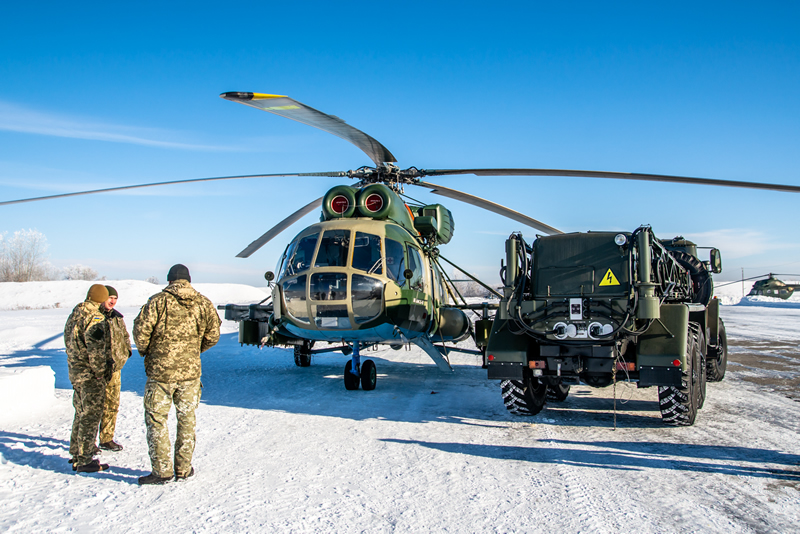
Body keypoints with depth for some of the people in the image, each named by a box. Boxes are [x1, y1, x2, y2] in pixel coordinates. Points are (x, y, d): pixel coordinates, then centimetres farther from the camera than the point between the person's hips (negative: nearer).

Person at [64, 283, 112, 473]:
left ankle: (76, 455, 26)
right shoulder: (95, 318, -17)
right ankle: (84, 460, -1)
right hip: (91, 375, -9)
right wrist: (99, 371, -17)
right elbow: (96, 347, -25)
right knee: (91, 415, -4)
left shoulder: (74, 315, 13)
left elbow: (69, 342, 17)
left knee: (81, 414, 18)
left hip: (76, 372, 9)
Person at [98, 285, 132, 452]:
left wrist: (126, 351, 8)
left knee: (112, 405, 11)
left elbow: (125, 336, 25)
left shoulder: (117, 317, 13)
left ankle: (107, 439, 22)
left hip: (114, 368, 7)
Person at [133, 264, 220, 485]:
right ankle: (184, 468, 20)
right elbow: (213, 334, 5)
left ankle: (161, 470, 6)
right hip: (190, 371, 3)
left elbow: (141, 330, -11)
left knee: (156, 420, 7)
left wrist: (145, 351, 8)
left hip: (160, 370, -3)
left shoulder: (158, 301, -7)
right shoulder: (203, 304, 3)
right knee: (186, 419, 15)